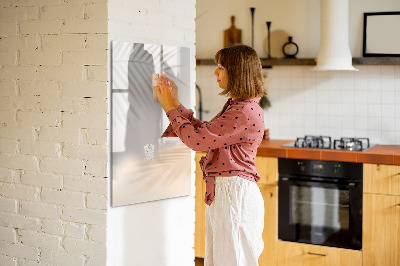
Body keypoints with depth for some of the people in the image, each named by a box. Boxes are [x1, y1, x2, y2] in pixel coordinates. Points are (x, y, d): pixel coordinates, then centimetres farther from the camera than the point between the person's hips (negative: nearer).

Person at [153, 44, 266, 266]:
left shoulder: (246, 112, -20)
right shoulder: (235, 106, 13)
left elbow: (197, 140, -19)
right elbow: (203, 131, 18)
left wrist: (170, 108, -7)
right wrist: (175, 103, 15)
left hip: (235, 194, -10)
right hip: (221, 192, 10)